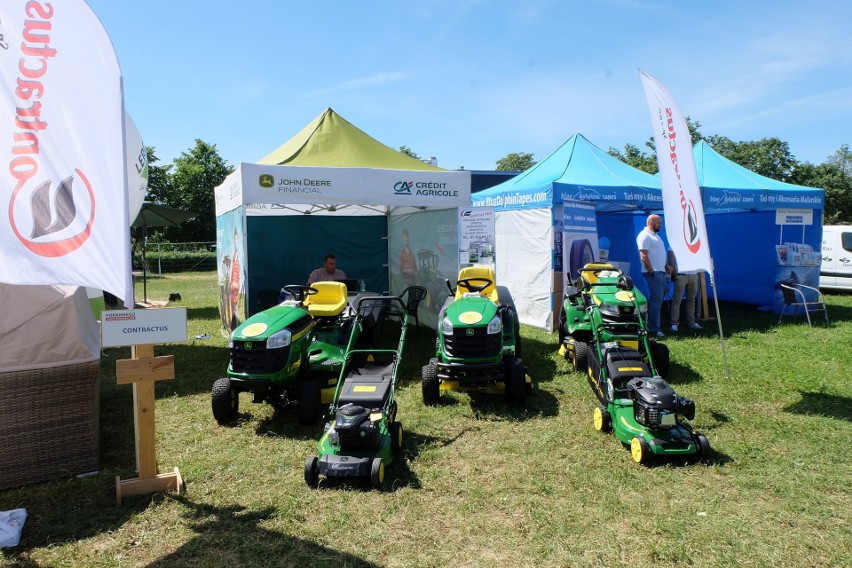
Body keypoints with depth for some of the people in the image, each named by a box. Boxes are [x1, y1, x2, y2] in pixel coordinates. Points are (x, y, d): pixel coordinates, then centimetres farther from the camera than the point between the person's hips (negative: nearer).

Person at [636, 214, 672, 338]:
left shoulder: (655, 235, 21)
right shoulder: (644, 235, -10)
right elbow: (644, 257, -18)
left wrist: (666, 265, 14)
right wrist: (652, 272, -19)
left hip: (661, 272, 10)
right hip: (653, 272, -10)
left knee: (659, 298, 11)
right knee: (656, 299, -12)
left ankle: (652, 325, 18)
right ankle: (654, 329, -10)